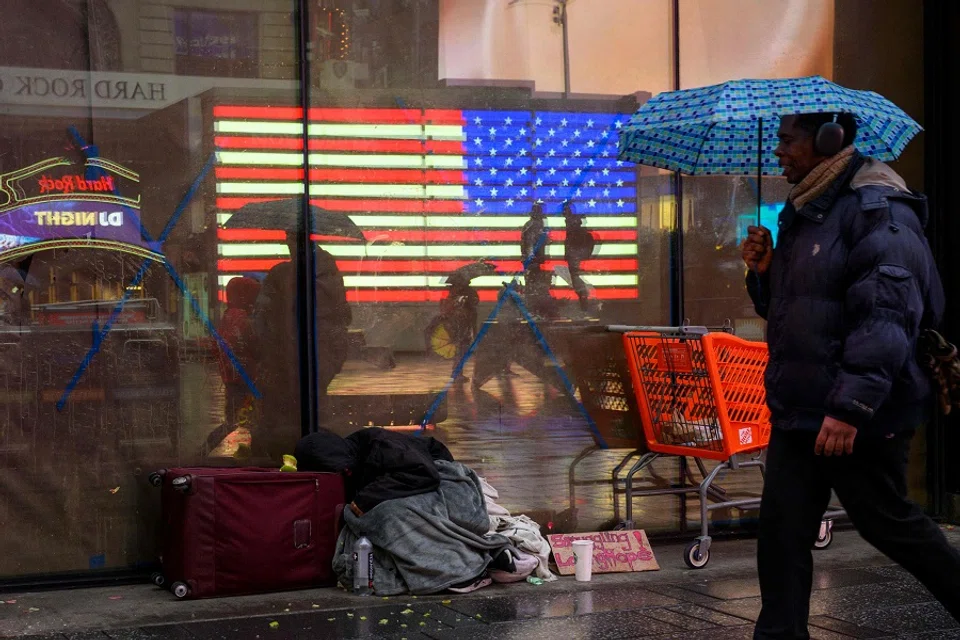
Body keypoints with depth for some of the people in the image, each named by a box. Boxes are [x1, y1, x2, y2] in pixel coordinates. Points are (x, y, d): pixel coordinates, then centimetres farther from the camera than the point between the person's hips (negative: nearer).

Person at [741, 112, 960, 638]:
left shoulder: (878, 210, -15)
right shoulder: (804, 214, 15)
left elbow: (887, 315, -23)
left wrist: (852, 405, -28)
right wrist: (764, 272, 4)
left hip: (859, 420, -9)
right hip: (798, 410, 9)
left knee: (888, 524, 5)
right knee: (782, 528, 6)